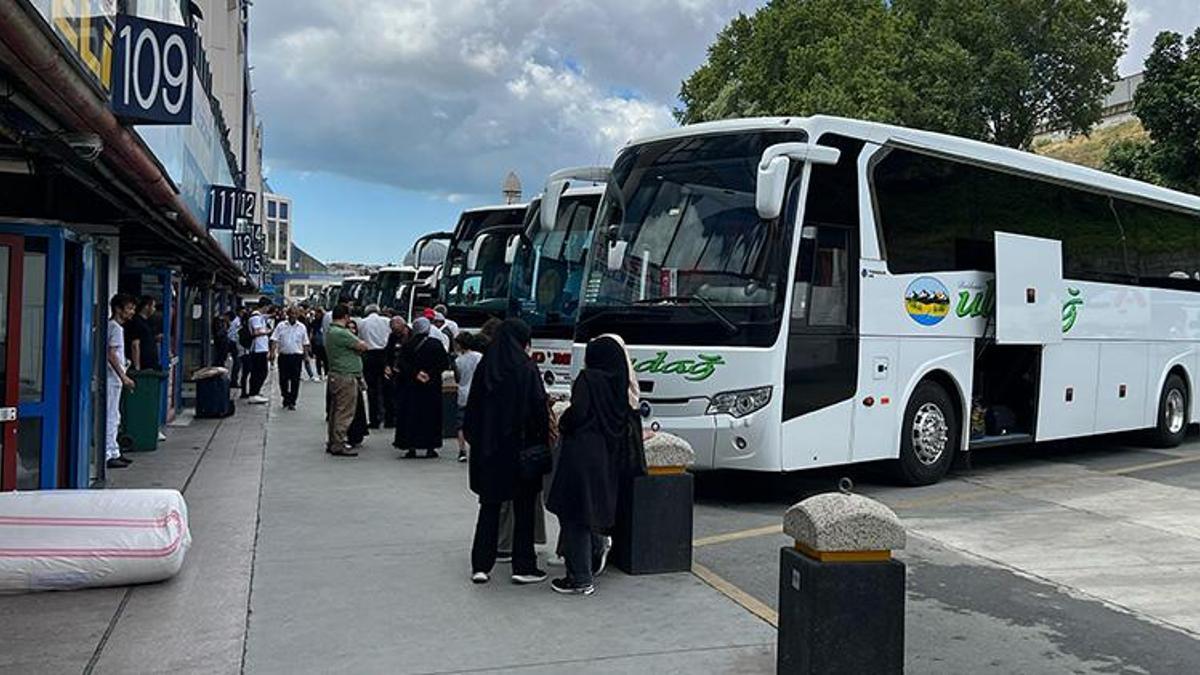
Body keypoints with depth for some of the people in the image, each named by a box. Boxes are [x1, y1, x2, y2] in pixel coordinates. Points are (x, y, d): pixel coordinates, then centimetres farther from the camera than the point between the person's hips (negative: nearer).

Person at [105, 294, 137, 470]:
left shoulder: (115, 326, 16)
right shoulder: (116, 328, -14)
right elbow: (111, 355, -21)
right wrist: (123, 377, -21)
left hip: (113, 378, 10)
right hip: (112, 378, -10)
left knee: (113, 418, 14)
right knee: (110, 418, -7)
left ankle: (113, 453, 20)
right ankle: (107, 456, -4)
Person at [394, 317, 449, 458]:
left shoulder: (407, 345, -2)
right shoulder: (436, 344, -5)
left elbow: (402, 364, -9)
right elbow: (445, 363, -9)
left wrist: (415, 373, -11)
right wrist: (431, 373, -9)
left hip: (411, 385, 1)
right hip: (432, 385, -1)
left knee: (411, 415, 6)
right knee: (431, 415, 6)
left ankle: (411, 447, 3)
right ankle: (430, 447, 5)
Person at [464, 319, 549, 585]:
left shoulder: (484, 366, 2)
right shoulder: (525, 368, -10)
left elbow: (472, 407, 7)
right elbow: (539, 408, -11)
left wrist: (474, 440, 15)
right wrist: (543, 441, -1)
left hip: (487, 448, 4)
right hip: (520, 448, -4)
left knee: (489, 506, 13)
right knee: (523, 507, 7)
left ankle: (481, 566, 12)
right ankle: (523, 567, 9)